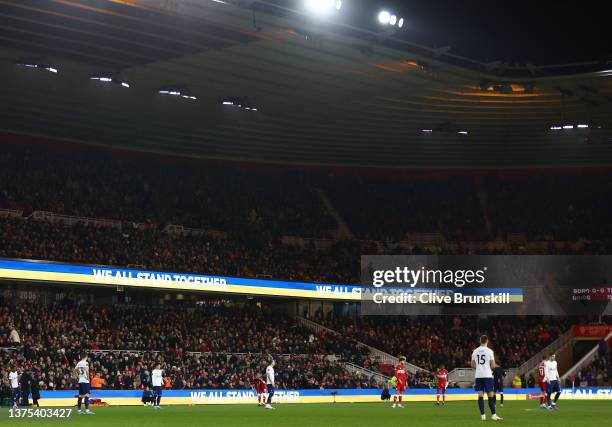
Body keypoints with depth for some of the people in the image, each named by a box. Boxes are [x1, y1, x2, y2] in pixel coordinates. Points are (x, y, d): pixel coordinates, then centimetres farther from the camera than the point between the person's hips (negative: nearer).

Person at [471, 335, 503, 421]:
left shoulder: (475, 351, 7)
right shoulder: (489, 351, -5)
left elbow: (473, 365, 13)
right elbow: (493, 366, -5)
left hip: (478, 375, 4)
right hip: (487, 375, -4)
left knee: (480, 395, 4)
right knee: (491, 395, -1)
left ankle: (482, 415, 2)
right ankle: (493, 415, -5)